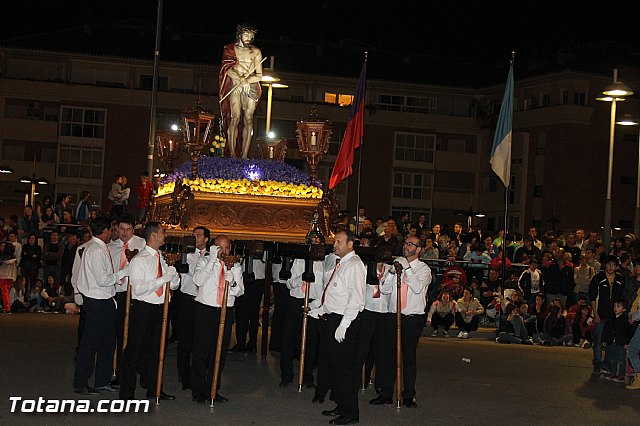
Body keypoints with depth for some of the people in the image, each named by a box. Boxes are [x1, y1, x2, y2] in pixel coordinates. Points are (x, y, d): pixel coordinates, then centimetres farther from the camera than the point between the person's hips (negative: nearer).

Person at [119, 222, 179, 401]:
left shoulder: (161, 259, 10)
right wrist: (163, 279, -22)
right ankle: (127, 393, 6)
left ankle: (153, 388, 29)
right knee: (135, 350, -2)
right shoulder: (139, 260, -12)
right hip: (143, 308, -7)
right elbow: (138, 289, -21)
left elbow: (174, 285, 15)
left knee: (155, 349, 16)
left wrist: (174, 275, -8)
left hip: (159, 307, 7)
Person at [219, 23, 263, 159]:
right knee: (235, 118, -13)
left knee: (248, 119, -6)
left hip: (251, 88, 2)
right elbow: (228, 70, -1)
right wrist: (241, 79, -13)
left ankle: (244, 155, -8)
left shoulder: (256, 51, 15)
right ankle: (232, 154, -14)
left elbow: (259, 76, 10)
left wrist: (246, 80, -6)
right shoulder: (230, 49, 10)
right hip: (234, 86, -2)